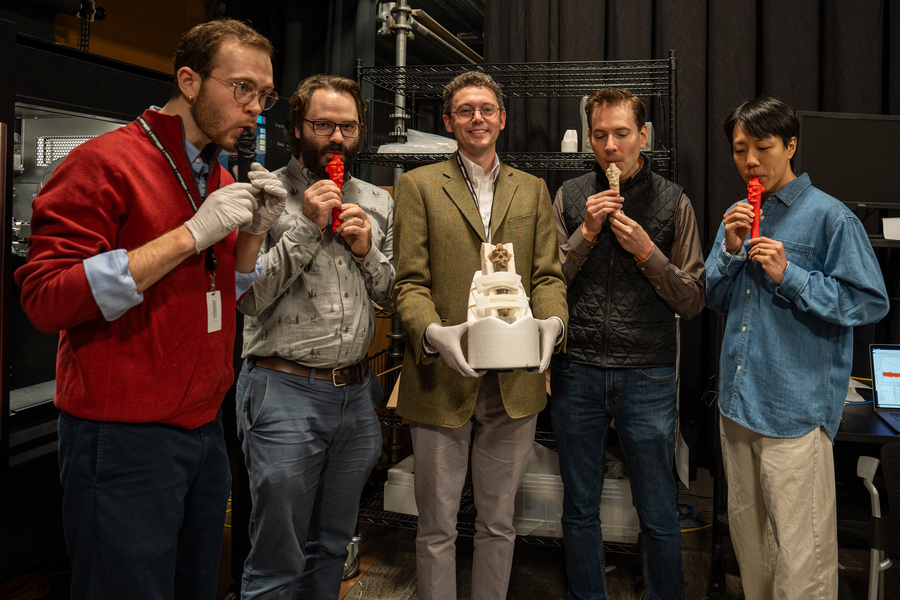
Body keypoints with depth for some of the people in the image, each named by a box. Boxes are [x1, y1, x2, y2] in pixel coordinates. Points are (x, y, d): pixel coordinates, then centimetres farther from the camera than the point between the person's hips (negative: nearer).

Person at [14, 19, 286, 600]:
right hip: (125, 437, -7)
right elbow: (45, 298, -20)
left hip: (205, 427, 8)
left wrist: (253, 232, 0)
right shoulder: (105, 163, -11)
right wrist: (192, 234, -22)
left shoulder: (222, 181, 12)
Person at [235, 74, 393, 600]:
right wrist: (307, 227, -16)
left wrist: (368, 250, -6)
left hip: (356, 392, 5)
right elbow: (251, 297, -12)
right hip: (286, 390, -5)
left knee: (332, 549, 20)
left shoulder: (378, 202, 11)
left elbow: (391, 296, 12)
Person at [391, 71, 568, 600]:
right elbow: (409, 282, -4)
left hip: (516, 382, 3)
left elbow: (548, 274, 6)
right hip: (442, 379, -2)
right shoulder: (419, 185, 3)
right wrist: (432, 332, -24)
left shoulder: (532, 190, 13)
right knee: (438, 527, 9)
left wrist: (552, 322, -16)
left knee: (499, 523, 16)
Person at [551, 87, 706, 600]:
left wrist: (647, 252, -13)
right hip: (577, 373, 2)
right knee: (580, 510, 15)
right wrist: (587, 232, -11)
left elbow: (694, 302, 0)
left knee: (659, 515, 10)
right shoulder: (571, 197, 4)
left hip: (648, 377, -1)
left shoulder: (673, 202, 1)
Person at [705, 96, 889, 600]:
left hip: (796, 407, -6)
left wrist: (789, 276, -18)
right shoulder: (739, 217, 11)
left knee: (799, 553, 0)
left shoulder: (829, 217, -8)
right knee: (747, 531, 19)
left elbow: (871, 302, -10)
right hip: (738, 401, 7)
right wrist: (731, 251, -4)